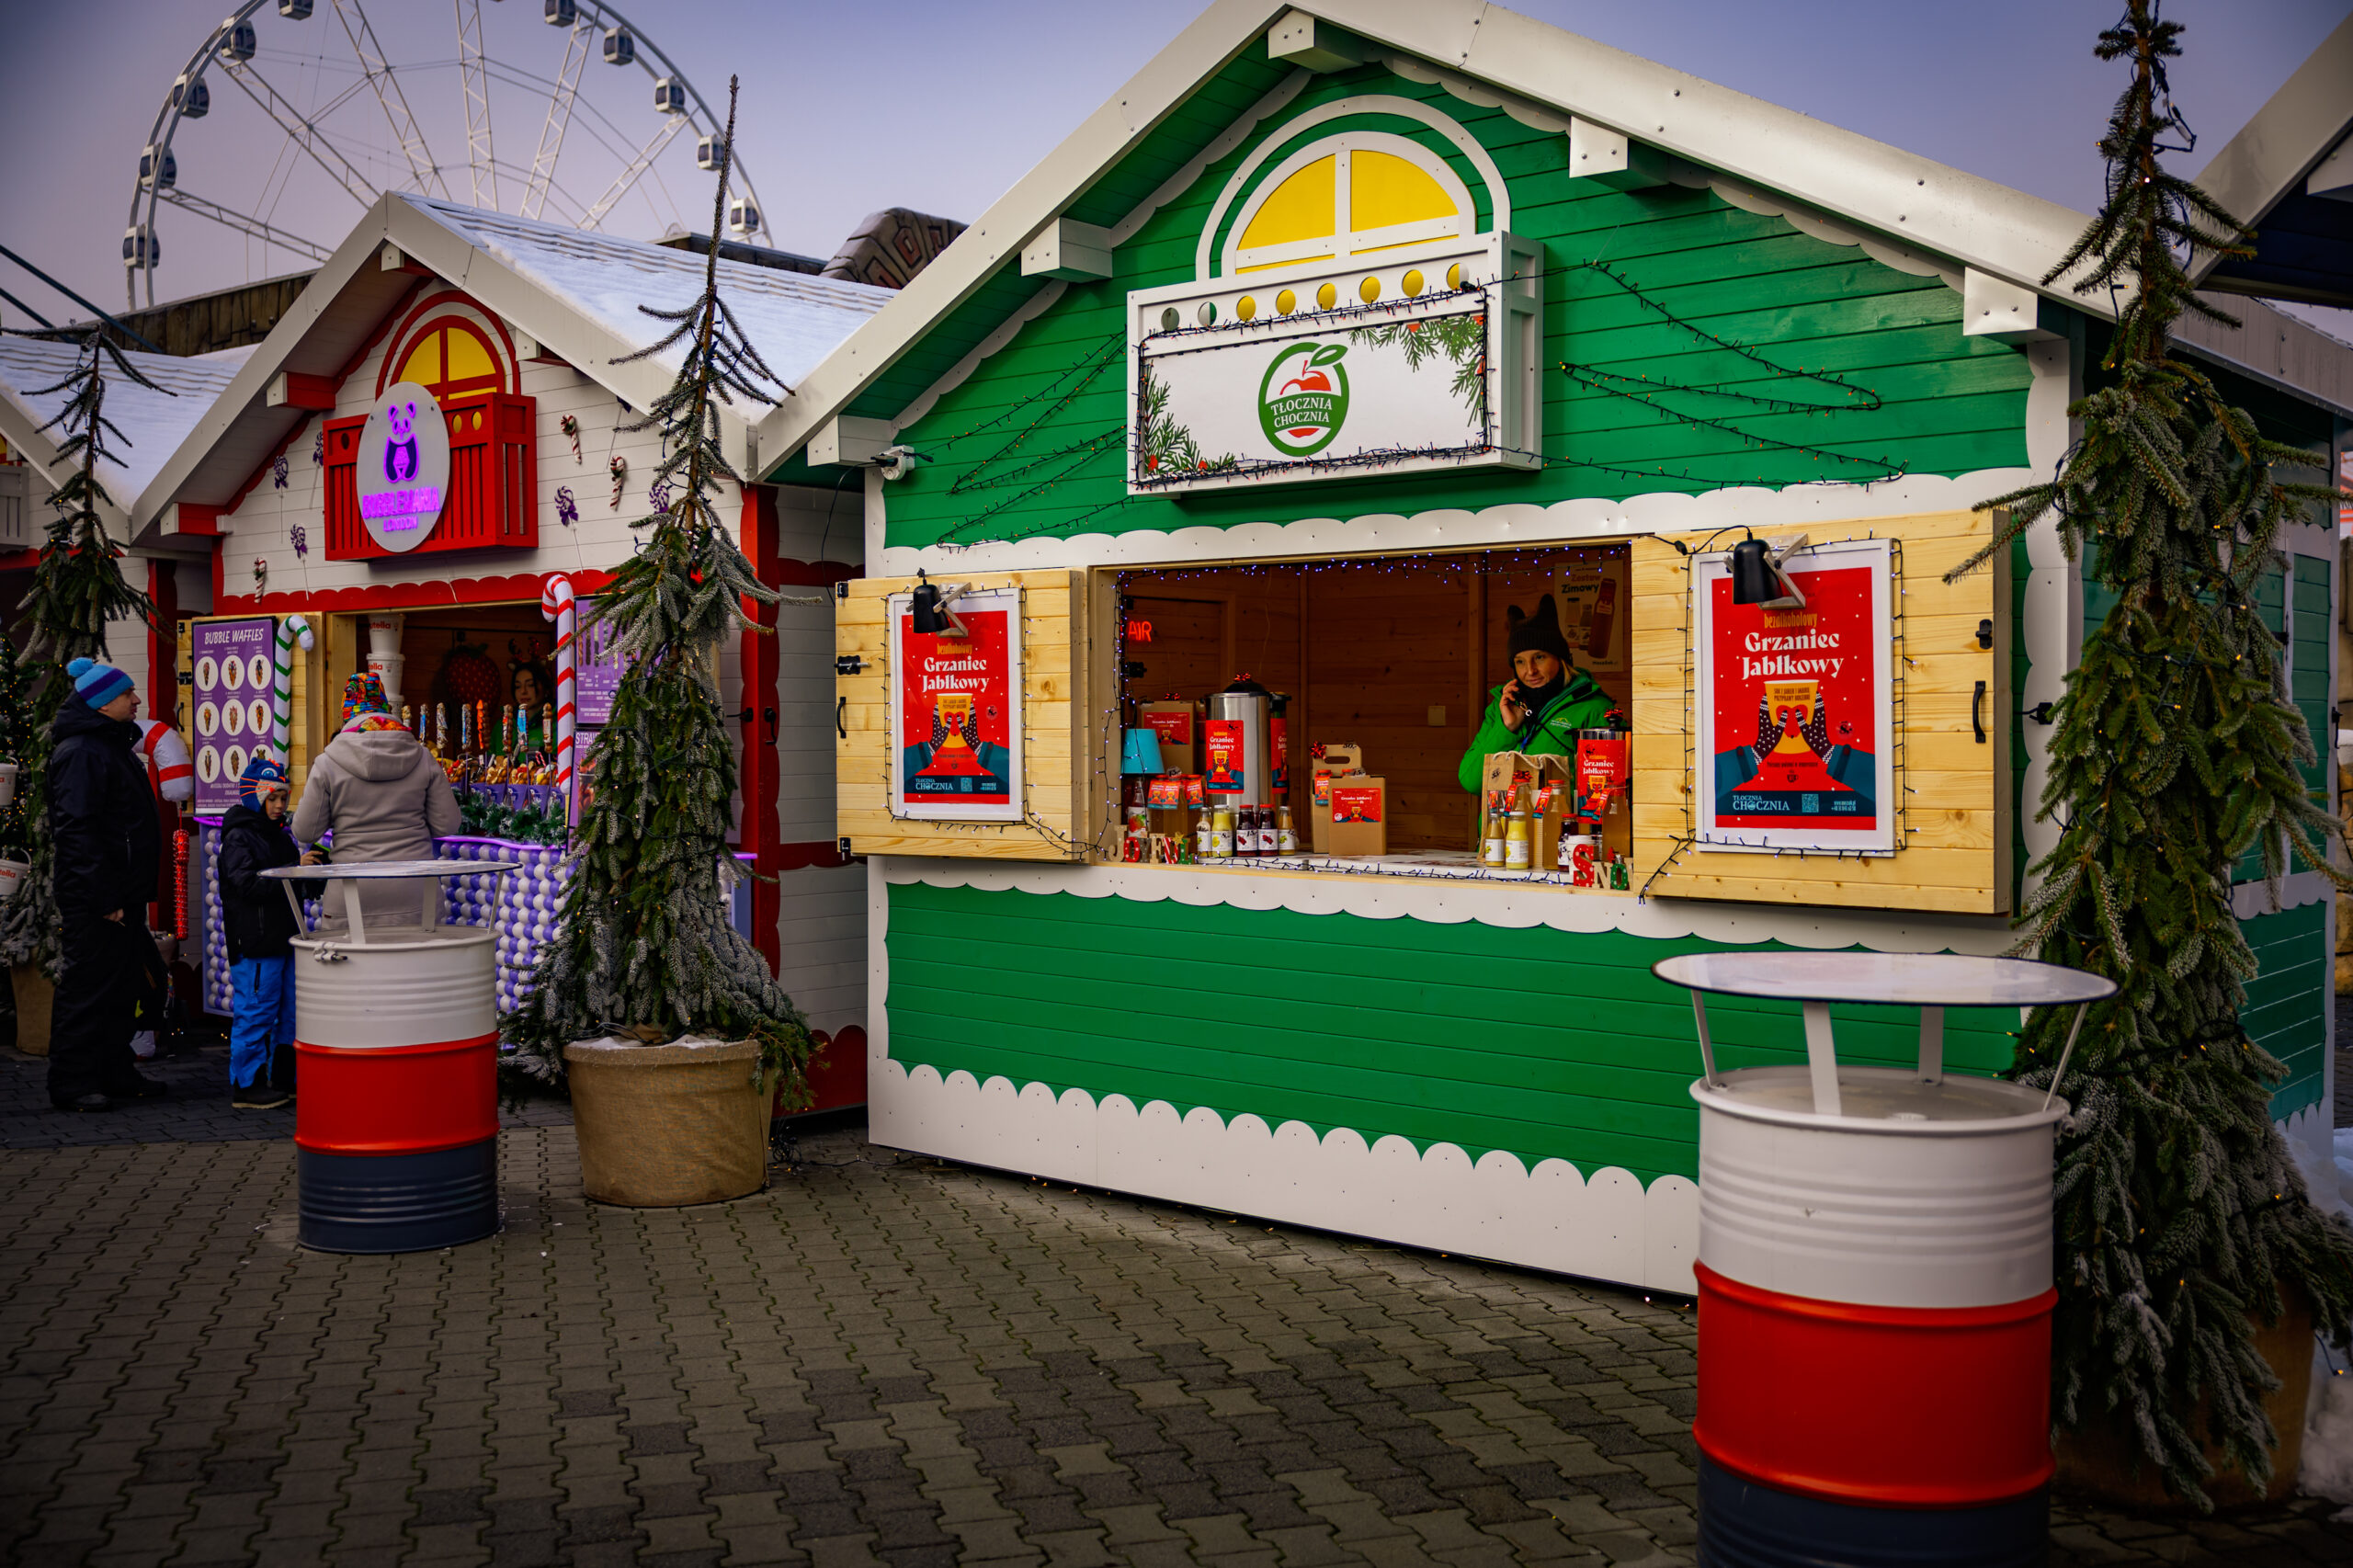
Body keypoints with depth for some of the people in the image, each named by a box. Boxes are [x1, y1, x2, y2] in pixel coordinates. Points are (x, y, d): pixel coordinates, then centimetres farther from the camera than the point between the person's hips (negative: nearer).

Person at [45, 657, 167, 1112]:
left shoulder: (115, 746, 17)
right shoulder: (80, 752, -14)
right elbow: (76, 831, -21)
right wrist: (101, 898, -23)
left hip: (123, 894, 10)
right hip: (93, 900, -10)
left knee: (122, 985, 14)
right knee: (87, 987, -4)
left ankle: (115, 1074, 22)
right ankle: (71, 1084, 2)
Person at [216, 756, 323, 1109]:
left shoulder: (281, 836, 17)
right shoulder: (238, 837, -9)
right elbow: (248, 883, -21)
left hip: (284, 939, 9)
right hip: (254, 943, -9)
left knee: (290, 1011, 12)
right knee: (255, 1012, -5)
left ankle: (283, 1079, 21)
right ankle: (246, 1085, 2)